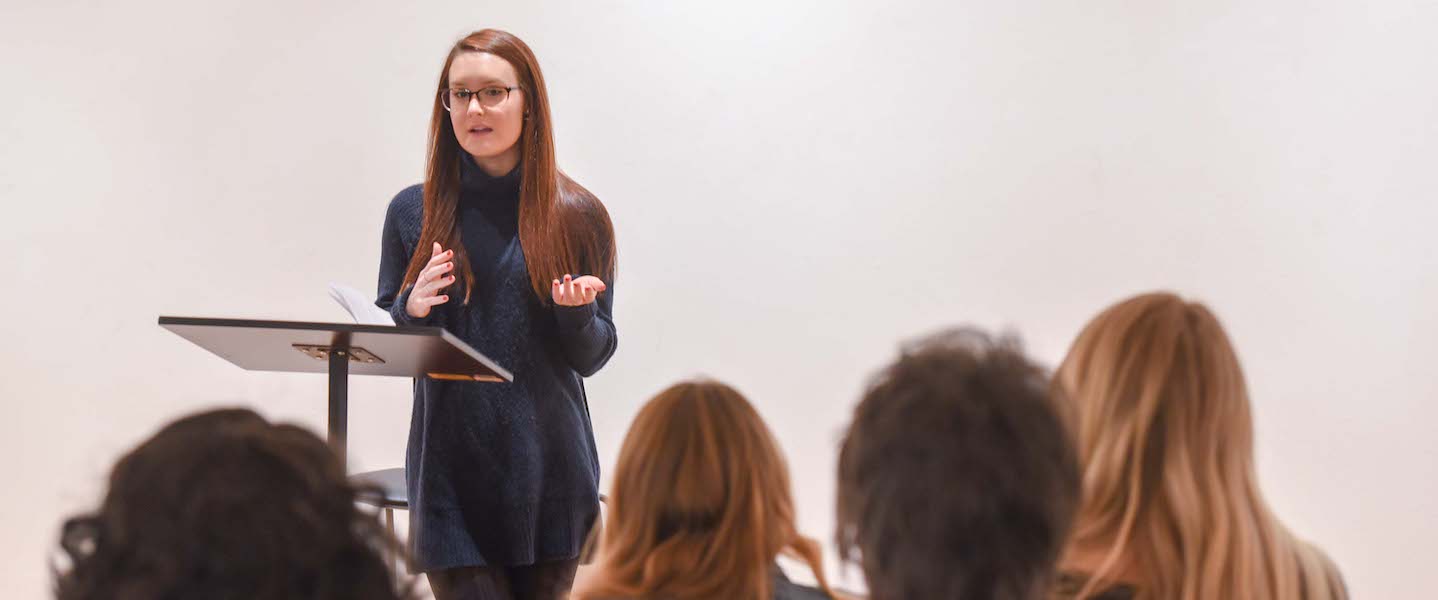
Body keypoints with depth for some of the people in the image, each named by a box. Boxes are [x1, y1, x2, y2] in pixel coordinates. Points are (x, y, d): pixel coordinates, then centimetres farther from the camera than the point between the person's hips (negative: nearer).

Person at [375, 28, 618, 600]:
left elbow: (591, 357, 6)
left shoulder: (577, 216, 1)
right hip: (450, 474, 0)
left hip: (548, 472, 0)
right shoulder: (413, 211, 4)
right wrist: (411, 310, -12)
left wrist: (576, 311, -15)